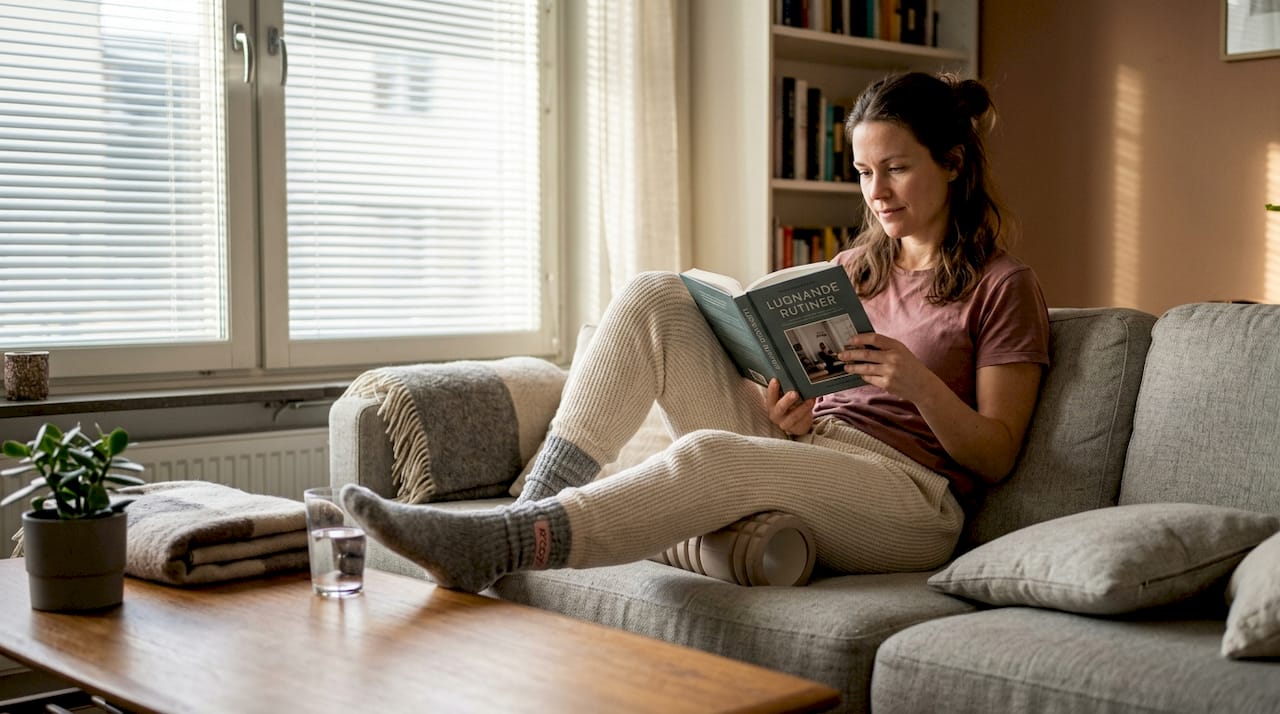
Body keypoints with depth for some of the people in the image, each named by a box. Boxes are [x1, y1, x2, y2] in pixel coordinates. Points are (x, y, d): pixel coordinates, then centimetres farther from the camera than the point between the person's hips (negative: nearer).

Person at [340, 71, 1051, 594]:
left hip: (909, 498, -6)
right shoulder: (853, 267, 20)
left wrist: (918, 381, -20)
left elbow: (997, 457, -2)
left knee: (709, 454, -39)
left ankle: (490, 546, -40)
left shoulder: (1004, 287, 2)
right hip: (802, 451, 6)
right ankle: (536, 508, -24)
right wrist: (789, 411, -6)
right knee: (654, 296, -12)